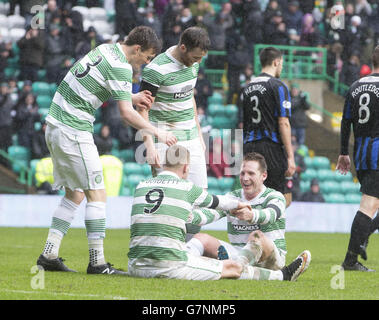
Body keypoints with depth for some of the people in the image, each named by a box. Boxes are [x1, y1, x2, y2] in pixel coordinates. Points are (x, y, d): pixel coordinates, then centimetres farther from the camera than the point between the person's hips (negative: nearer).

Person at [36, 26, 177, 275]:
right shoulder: (121, 68, -16)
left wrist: (132, 98, 18)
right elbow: (127, 114, -21)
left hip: (55, 126, 9)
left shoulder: (105, 49, 12)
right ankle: (97, 261, -7)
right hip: (74, 131, -9)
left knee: (74, 194, 14)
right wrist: (157, 133, -10)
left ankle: (49, 254, 11)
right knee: (96, 194, -5)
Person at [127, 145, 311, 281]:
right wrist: (239, 204, 42)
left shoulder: (141, 186, 12)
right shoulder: (187, 188, 0)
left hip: (136, 267, 5)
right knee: (232, 268, 11)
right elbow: (216, 202, 19)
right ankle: (284, 275, 27)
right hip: (170, 266, -5)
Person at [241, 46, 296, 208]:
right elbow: (283, 123, -11)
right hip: (271, 147, -7)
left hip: (249, 147, 7)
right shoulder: (278, 86, -5)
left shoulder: (247, 88, 16)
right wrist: (290, 157, -12)